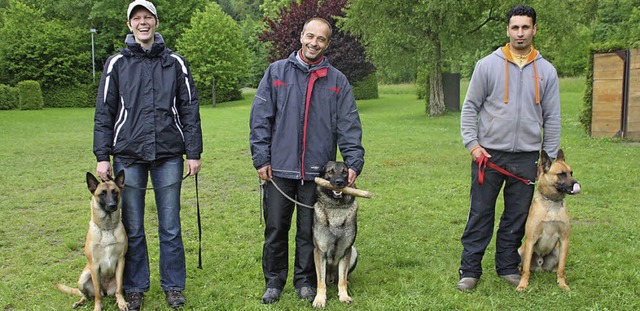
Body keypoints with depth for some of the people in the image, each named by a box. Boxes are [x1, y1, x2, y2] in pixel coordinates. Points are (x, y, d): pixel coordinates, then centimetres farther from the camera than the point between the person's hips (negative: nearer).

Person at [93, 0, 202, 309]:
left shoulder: (175, 62, 7)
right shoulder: (117, 63, 6)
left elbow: (189, 109, 6)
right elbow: (104, 112, 5)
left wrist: (193, 152, 1)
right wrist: (102, 156, -1)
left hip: (169, 156, 0)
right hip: (128, 156, 0)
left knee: (171, 227, 7)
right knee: (132, 229, 8)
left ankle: (173, 286, 20)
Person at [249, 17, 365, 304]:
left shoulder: (337, 81, 6)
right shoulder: (276, 72, 4)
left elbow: (349, 125, 2)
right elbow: (260, 118, 2)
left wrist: (354, 161, -9)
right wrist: (261, 158, -5)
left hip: (318, 170, 0)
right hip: (279, 168, 0)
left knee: (310, 230, 10)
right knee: (276, 228, 8)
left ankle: (305, 280, 26)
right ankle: (274, 281, 24)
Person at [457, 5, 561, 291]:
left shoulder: (546, 71, 6)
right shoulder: (488, 65, 0)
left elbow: (552, 118, 9)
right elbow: (470, 107, 2)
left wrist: (550, 159, 6)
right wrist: (472, 144, -8)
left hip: (526, 157, 2)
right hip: (488, 154, -2)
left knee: (517, 216, 10)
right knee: (480, 214, 3)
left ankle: (508, 267, 25)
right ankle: (470, 270, 12)